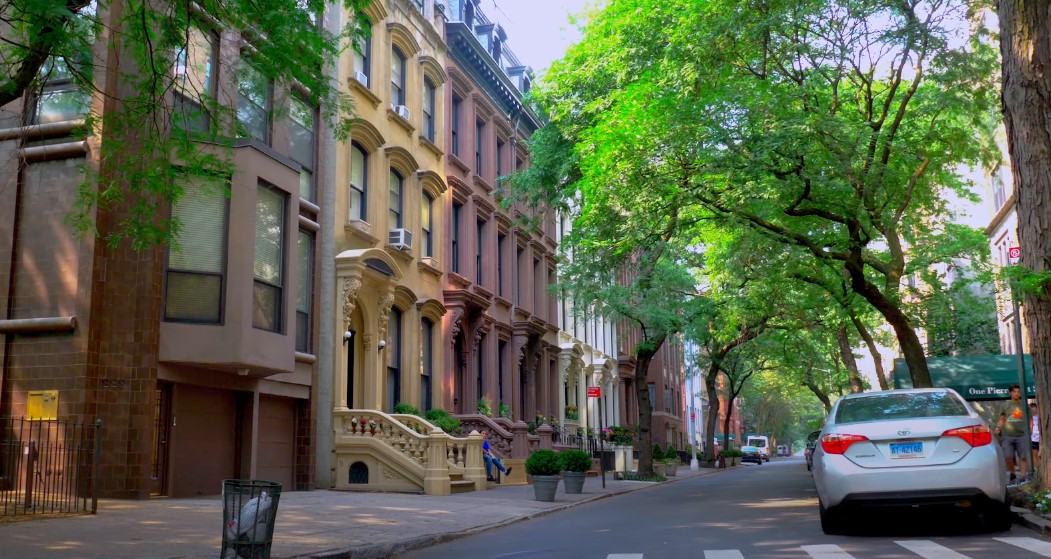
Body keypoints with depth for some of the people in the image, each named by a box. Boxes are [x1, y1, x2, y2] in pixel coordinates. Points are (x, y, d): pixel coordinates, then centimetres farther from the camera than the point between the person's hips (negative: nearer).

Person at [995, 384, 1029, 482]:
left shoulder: (1024, 405, 9)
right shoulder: (1005, 405, 8)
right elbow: (1002, 419, 12)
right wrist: (998, 427, -6)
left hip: (1021, 435, 0)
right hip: (1007, 436, 0)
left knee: (1023, 457, -3)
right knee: (1008, 457, -6)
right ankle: (1012, 474, 15)